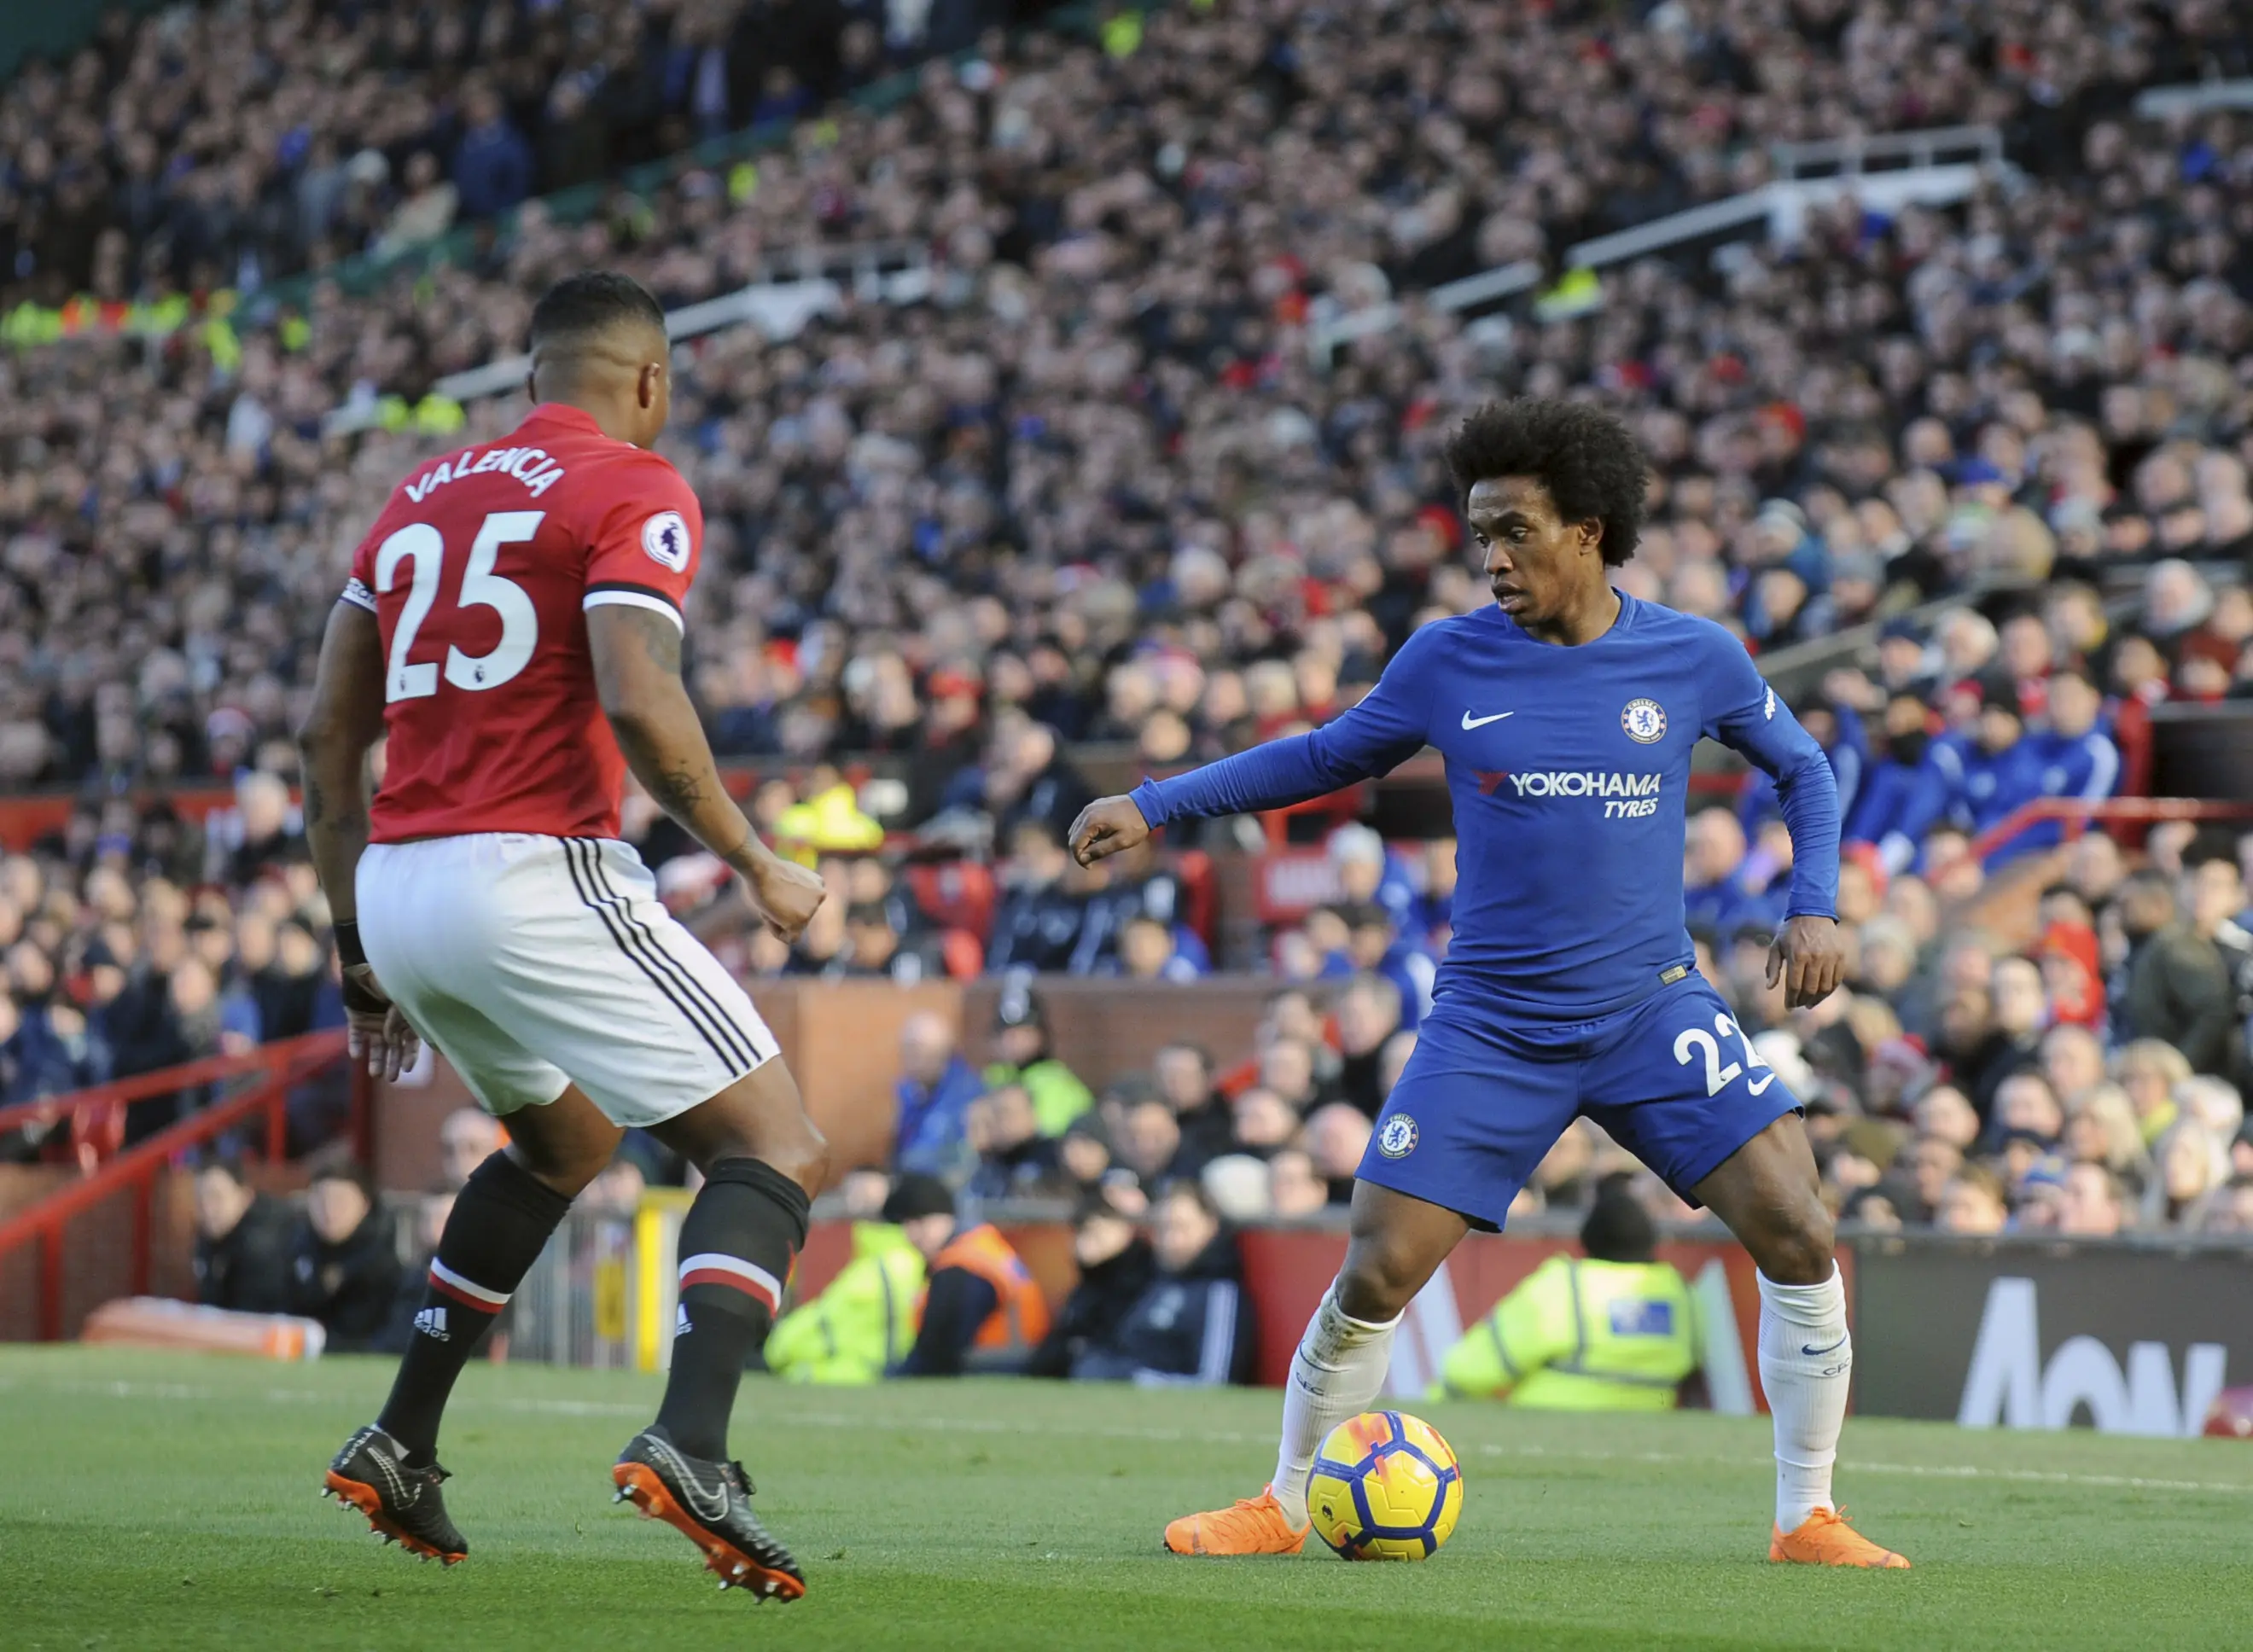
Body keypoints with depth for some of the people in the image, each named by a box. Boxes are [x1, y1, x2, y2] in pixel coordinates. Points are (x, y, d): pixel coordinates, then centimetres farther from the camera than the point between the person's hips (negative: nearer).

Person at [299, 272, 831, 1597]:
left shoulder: (422, 497, 20)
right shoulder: (634, 491, -1)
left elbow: (328, 737, 19)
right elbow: (638, 705, -18)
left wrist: (362, 955, 25)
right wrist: (757, 864, -6)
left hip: (397, 887, 8)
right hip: (538, 876, -8)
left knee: (568, 1140, 31)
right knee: (779, 1147, -2)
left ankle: (401, 1448, 27)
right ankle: (690, 1449, -25)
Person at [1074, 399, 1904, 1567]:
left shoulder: (1693, 659, -2)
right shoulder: (1448, 661, -2)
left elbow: (1801, 770, 14)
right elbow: (1328, 757, 14)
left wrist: (1814, 906, -1)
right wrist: (1155, 806, 10)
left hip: (1652, 1007, 0)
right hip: (1491, 1024, 0)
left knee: (1798, 1235, -13)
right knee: (1376, 1271, -6)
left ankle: (1806, 1520, 1)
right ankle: (1283, 1507, 15)